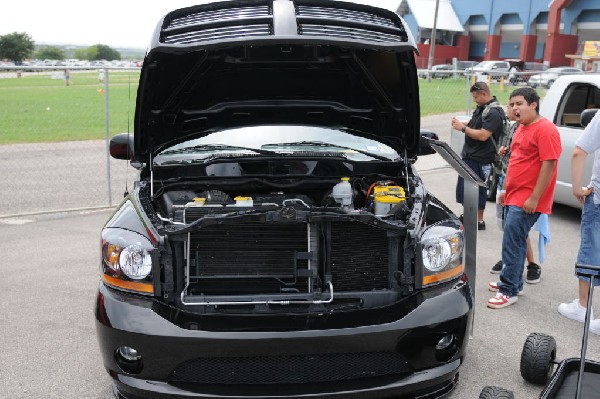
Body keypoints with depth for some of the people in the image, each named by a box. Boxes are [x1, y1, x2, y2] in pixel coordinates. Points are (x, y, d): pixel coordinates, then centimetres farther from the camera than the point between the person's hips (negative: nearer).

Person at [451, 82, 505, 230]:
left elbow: (483, 135, -25)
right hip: (469, 156, 10)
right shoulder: (481, 108, 13)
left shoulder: (494, 113, -18)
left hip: (480, 159, -10)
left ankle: (479, 221, 7)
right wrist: (460, 123, 7)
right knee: (463, 188, 15)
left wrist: (463, 128, -18)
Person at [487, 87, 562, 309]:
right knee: (517, 242, 17)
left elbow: (549, 164, -20)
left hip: (528, 201, -9)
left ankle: (509, 291, -3)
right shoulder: (521, 128, 16)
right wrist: (507, 190, 22)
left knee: (512, 244, -9)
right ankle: (514, 282, 28)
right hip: (514, 197, 9)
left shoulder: (545, 130, -15)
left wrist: (534, 198, -22)